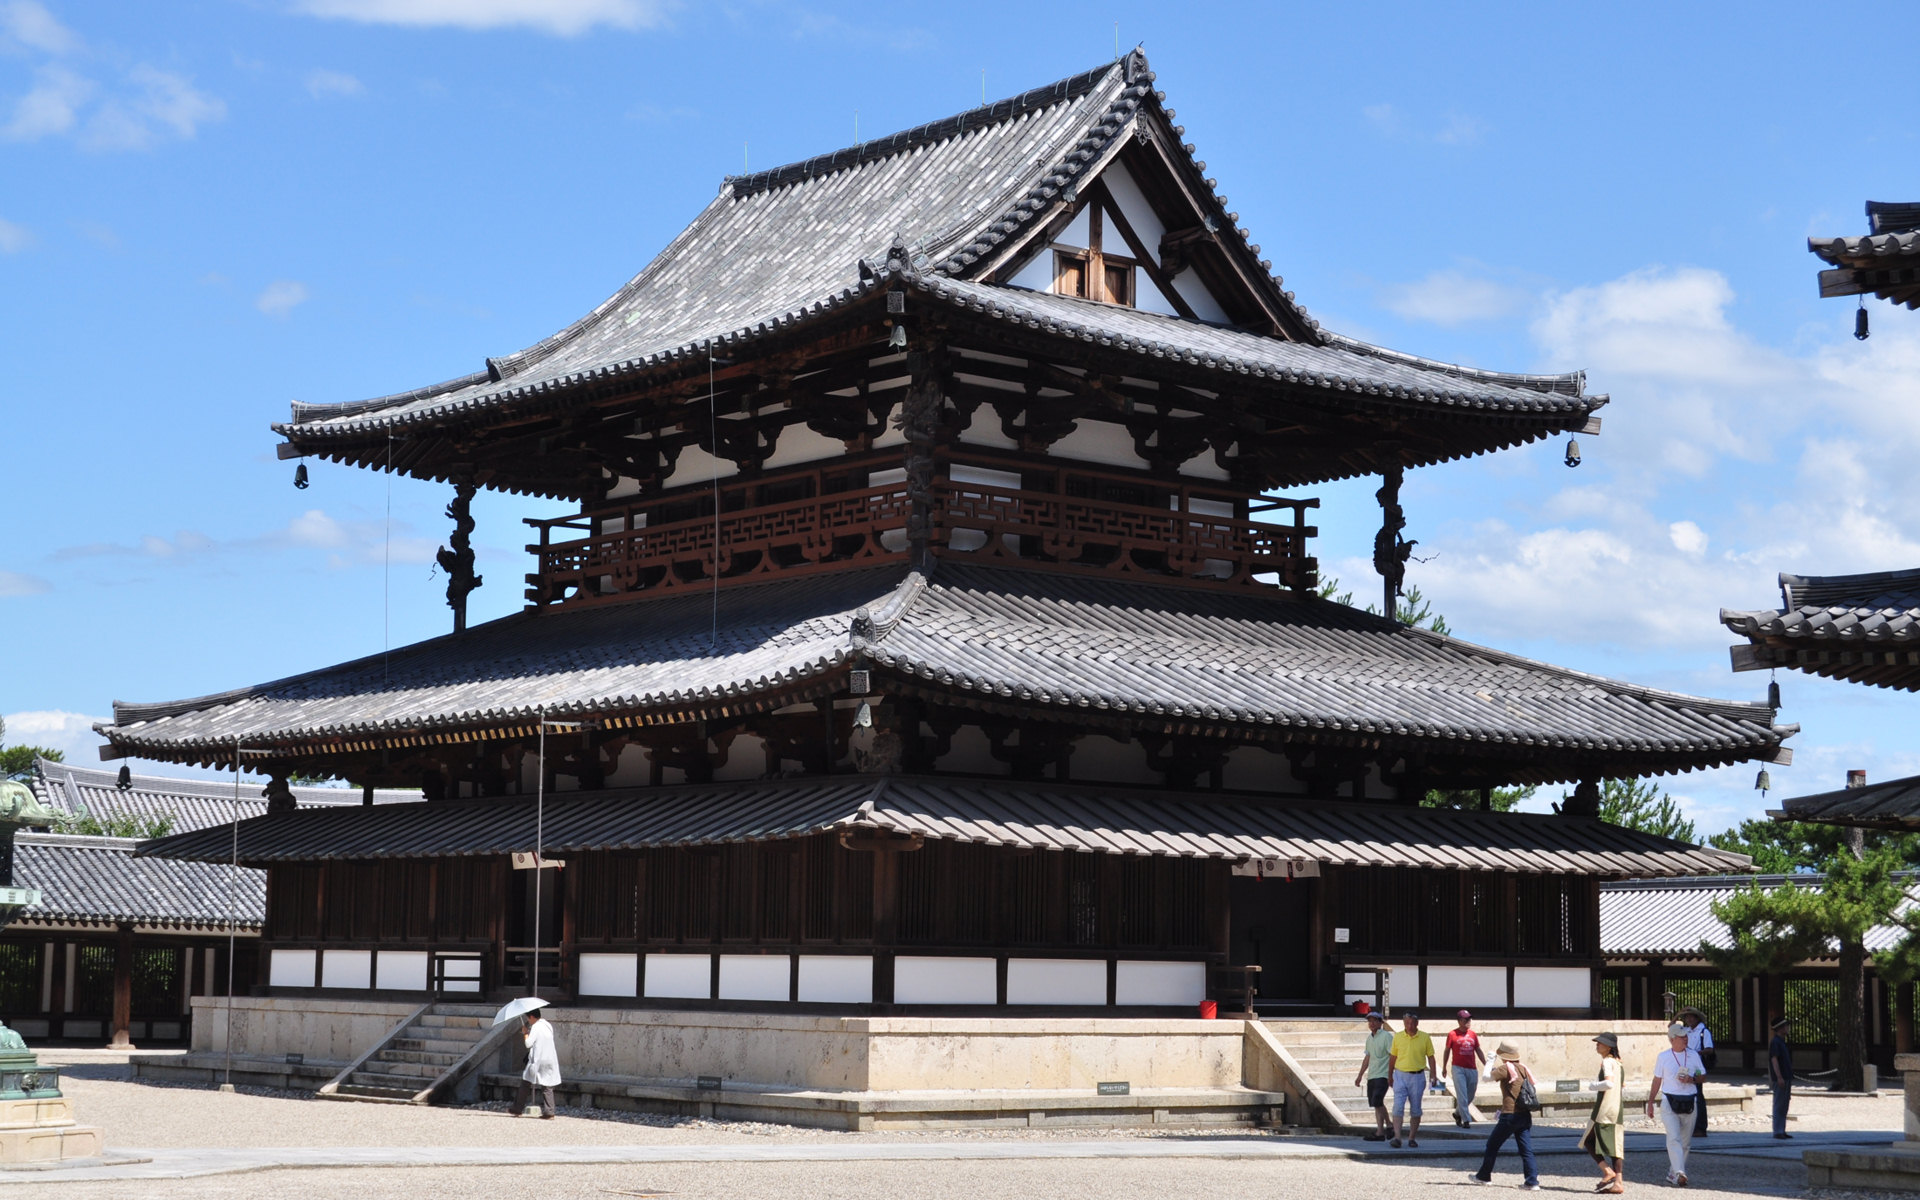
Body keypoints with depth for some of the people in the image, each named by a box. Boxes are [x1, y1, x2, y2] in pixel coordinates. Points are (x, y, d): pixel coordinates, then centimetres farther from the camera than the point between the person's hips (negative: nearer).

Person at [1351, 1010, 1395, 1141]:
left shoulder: (1386, 1036, -7)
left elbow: (1392, 1056, -11)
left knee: (1377, 1102, -15)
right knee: (1377, 1104, 8)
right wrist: (1360, 1075, 23)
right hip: (1371, 1076, 8)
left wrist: (1391, 1076, -16)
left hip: (1382, 1076, -8)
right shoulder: (1369, 1038, 16)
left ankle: (1380, 1133, -14)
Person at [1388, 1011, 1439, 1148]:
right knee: (1398, 1107, -11)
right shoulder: (1397, 1037, 2)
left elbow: (1431, 1057, 6)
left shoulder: (1425, 1038, 0)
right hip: (1400, 1075, 0)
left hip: (1417, 1076, 0)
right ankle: (1397, 1137, -14)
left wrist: (1434, 1075, -1)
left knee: (1416, 1109, 6)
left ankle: (1412, 1137, 17)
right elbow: (1393, 1057, 10)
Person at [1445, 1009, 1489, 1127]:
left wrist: (1486, 1065, 10)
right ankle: (1466, 1120, -7)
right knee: (1462, 1096, -10)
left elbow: (1478, 1051, 16)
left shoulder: (1473, 1035, 10)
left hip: (1472, 1069, 5)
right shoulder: (1453, 1034, -2)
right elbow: (1447, 1051, 5)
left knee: (1470, 1096, 10)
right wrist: (1444, 1067, 7)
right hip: (1458, 1068, -5)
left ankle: (1458, 1113, 31)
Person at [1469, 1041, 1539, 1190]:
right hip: (1525, 1115, 6)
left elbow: (1487, 1076, -10)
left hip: (1510, 1115, -6)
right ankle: (1532, 1181, -7)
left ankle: (1484, 1176, 21)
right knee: (1526, 1150, 3)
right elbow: (1534, 1086, 14)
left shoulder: (1505, 1068, -9)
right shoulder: (1523, 1068, 10)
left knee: (1492, 1145, 11)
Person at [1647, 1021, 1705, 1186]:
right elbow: (1657, 1080, 10)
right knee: (1674, 1138, -17)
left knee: (1685, 1142, 7)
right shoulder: (1663, 1057, 2)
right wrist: (1650, 1102, 10)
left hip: (1689, 1103, 3)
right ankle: (1679, 1173, -27)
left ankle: (1672, 1174, 18)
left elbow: (1703, 1077, 12)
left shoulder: (1693, 1055, 7)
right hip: (1669, 1102, -3)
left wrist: (1692, 1079, -9)